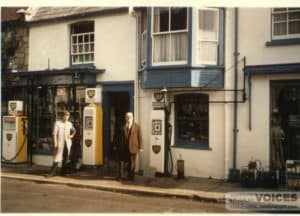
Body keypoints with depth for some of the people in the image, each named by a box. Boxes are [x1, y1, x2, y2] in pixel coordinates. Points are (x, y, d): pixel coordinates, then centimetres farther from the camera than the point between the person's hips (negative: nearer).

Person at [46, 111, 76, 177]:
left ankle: (63, 172, 15)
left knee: (66, 158, 6)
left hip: (67, 143, 4)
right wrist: (55, 143, -14)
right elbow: (54, 133, -8)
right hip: (60, 143, -4)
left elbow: (74, 130, 28)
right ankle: (52, 172, -4)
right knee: (57, 158, -8)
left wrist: (72, 135, 10)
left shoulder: (70, 124, 8)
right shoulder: (57, 123, -4)